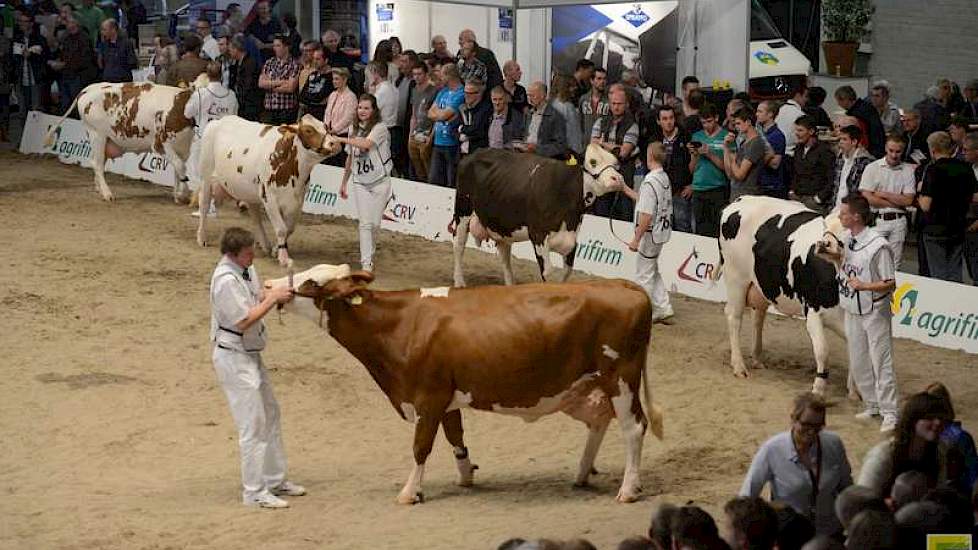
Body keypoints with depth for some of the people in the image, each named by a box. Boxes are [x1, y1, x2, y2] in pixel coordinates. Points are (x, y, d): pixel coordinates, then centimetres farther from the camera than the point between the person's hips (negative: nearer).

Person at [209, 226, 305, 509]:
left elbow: (258, 294, 15)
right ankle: (254, 491, 1)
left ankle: (275, 480, 29)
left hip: (251, 355, 10)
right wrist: (273, 299, -19)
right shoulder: (226, 280, -24)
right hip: (234, 358, -10)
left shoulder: (245, 269, 5)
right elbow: (244, 321, -24)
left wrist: (277, 291, -4)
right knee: (253, 424, -6)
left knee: (270, 415, 18)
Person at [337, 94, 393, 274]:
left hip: (380, 181, -3)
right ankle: (366, 263, -9)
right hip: (360, 182, 3)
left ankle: (369, 254, 24)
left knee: (375, 223, 3)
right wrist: (344, 183, 22)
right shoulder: (354, 130, 9)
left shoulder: (380, 128, -9)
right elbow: (350, 158, 18)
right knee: (365, 223, -6)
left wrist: (340, 139, -24)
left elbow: (366, 144, -28)